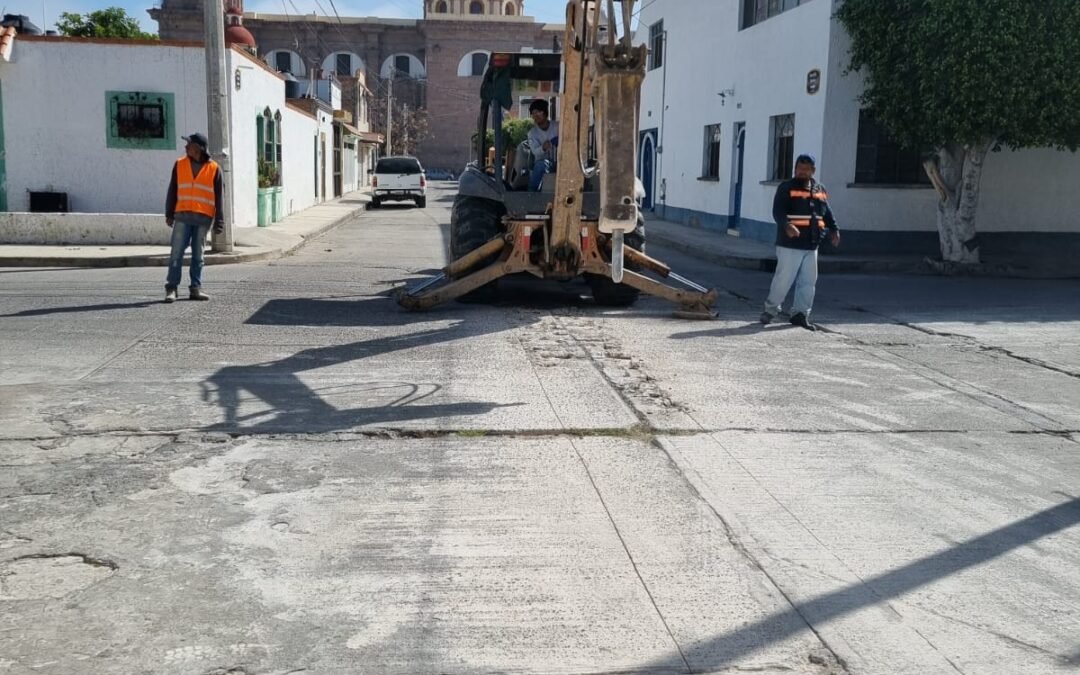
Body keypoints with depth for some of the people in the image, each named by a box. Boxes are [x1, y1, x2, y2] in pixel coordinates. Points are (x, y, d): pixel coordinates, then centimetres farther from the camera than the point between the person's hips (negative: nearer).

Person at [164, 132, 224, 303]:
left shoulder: (214, 168, 3)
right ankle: (171, 288, -1)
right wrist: (169, 214, 5)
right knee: (177, 253, -4)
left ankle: (196, 288, 13)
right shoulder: (179, 164, 7)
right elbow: (172, 190, 10)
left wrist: (219, 221, -2)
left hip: (203, 218, 0)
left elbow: (218, 196, 3)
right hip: (182, 216, 0)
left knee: (198, 254, 6)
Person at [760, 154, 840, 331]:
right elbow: (778, 211, -16)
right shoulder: (786, 188, -5)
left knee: (808, 281, 7)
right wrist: (787, 225, -34)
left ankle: (800, 313, 15)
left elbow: (827, 213, 20)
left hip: (811, 245, 6)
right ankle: (770, 310, 14)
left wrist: (834, 230, 5)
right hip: (790, 245, -6)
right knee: (784, 279, -2)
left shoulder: (820, 190, 13)